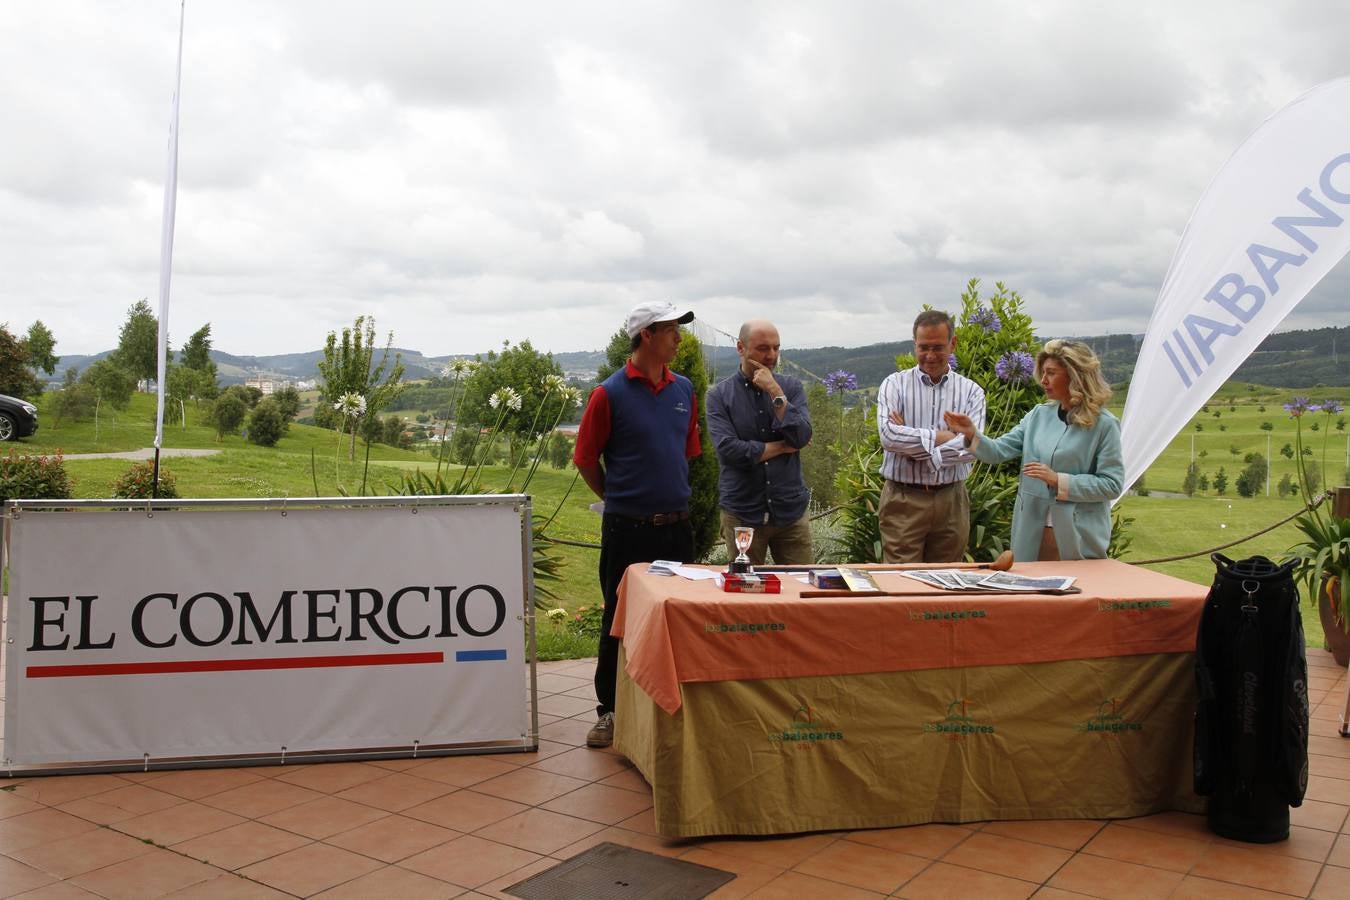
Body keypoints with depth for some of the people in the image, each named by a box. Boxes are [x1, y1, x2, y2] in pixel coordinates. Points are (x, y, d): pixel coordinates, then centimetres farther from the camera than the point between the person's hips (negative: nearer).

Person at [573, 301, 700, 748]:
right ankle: (609, 711, 18)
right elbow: (586, 460, -2)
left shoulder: (684, 390, 7)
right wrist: (620, 498, 8)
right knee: (619, 620, 6)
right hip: (627, 528, -4)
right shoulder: (610, 393, -9)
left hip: (676, 524, 5)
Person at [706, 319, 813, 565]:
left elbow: (802, 437, -9)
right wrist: (783, 447, -7)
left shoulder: (791, 387, 5)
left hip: (791, 510, 2)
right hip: (742, 514, -2)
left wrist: (775, 393, -14)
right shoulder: (720, 395, -2)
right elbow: (729, 450, -15)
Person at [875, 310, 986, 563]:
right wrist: (939, 436, -12)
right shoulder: (895, 385, 1)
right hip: (903, 501, -2)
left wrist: (915, 447, -14)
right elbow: (888, 436, -15)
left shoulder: (971, 391, 5)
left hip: (951, 502, 2)